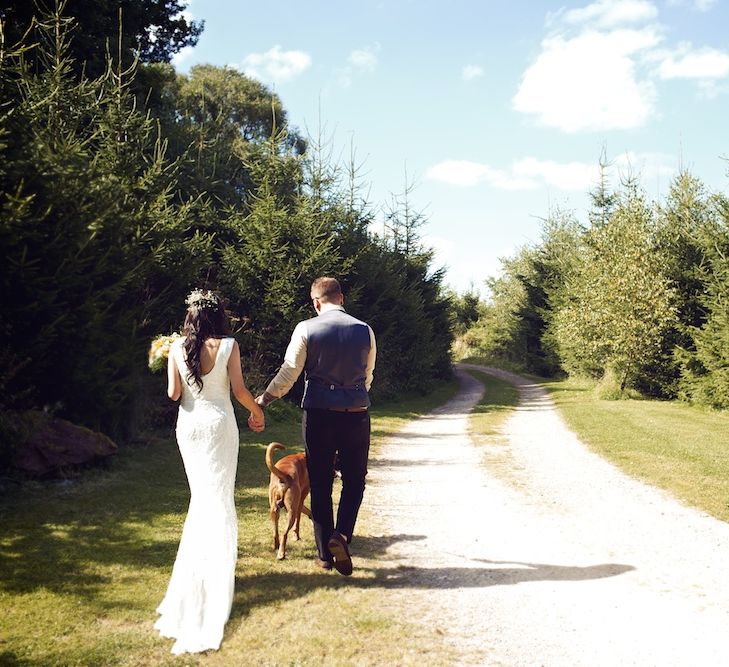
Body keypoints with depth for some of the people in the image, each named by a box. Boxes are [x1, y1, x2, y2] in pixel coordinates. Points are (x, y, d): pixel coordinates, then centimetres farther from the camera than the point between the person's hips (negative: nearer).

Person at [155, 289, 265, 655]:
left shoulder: (177, 349, -3)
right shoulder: (228, 346, -10)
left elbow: (173, 394, -4)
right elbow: (239, 389, -10)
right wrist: (257, 412, 7)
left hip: (189, 423, 3)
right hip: (219, 422, -3)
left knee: (201, 494, 17)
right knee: (219, 496, 5)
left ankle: (195, 566, 24)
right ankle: (217, 566, 8)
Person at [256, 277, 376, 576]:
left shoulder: (306, 329, -5)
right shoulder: (364, 330, 3)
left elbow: (288, 373, -5)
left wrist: (264, 399, 8)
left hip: (318, 415, -1)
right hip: (357, 415, 1)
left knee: (320, 484, 10)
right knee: (354, 480, 14)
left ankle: (325, 553, 16)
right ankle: (342, 535, -7)